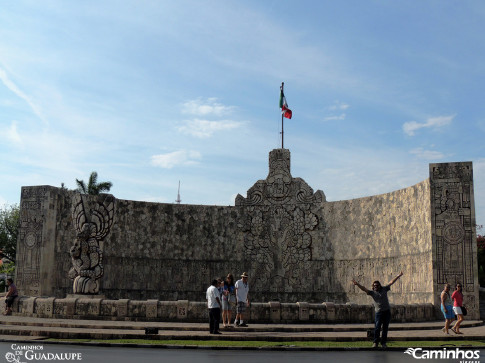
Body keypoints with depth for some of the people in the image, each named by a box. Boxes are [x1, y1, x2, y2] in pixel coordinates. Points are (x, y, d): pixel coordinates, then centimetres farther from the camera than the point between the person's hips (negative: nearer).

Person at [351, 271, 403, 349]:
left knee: (385, 328, 5)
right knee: (377, 328, -7)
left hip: (387, 311, 2)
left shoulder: (384, 289, 9)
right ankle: (376, 342, 3)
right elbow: (364, 289, -7)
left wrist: (398, 276, 13)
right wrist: (357, 284, -21)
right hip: (379, 312, -2)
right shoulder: (372, 292, 3)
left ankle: (384, 342, 14)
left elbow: (391, 282, 12)